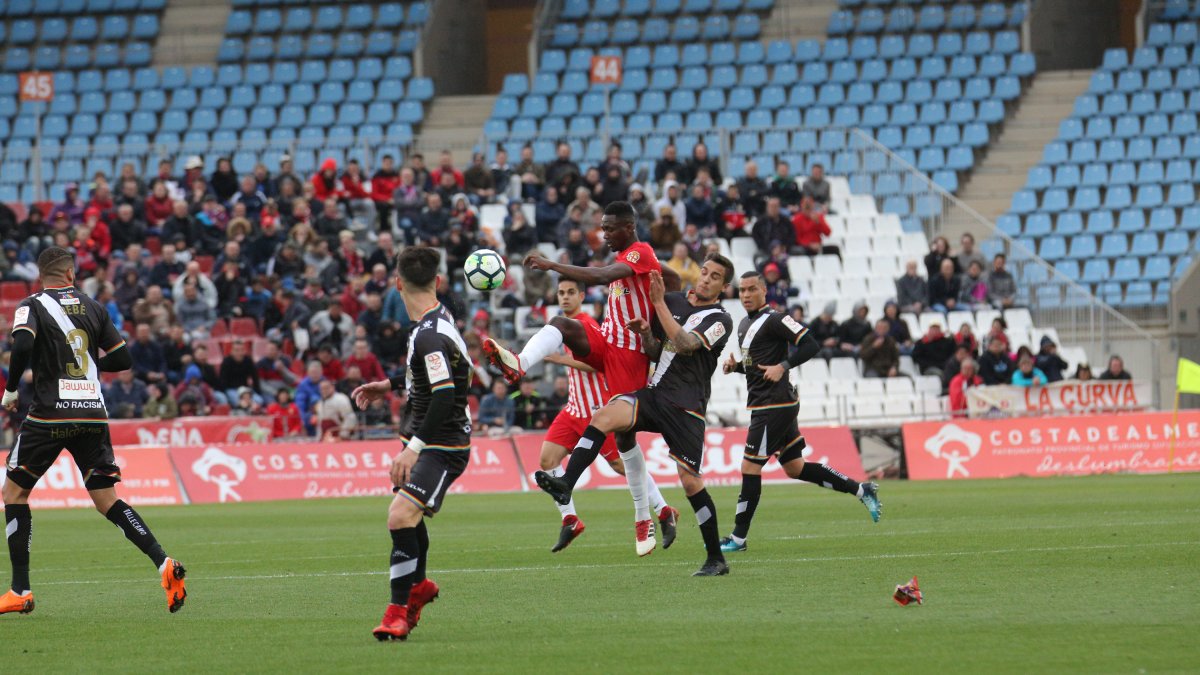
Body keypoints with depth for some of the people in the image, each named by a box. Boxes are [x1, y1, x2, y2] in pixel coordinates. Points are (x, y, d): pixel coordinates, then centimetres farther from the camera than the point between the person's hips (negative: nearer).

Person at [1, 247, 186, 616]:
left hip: (50, 414, -4)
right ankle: (164, 563, -12)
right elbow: (123, 359, 10)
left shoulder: (32, 306, -1)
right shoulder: (92, 308, 11)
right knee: (107, 500, 7)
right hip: (93, 415, 4)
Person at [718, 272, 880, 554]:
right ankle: (861, 490, 21)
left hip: (774, 405, -10)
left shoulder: (774, 320, -11)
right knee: (795, 468, 13)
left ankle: (739, 537, -3)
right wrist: (735, 365, 8)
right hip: (762, 404, 10)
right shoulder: (745, 324, 17)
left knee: (750, 467, -8)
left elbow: (811, 345, -18)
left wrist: (783, 366, -25)